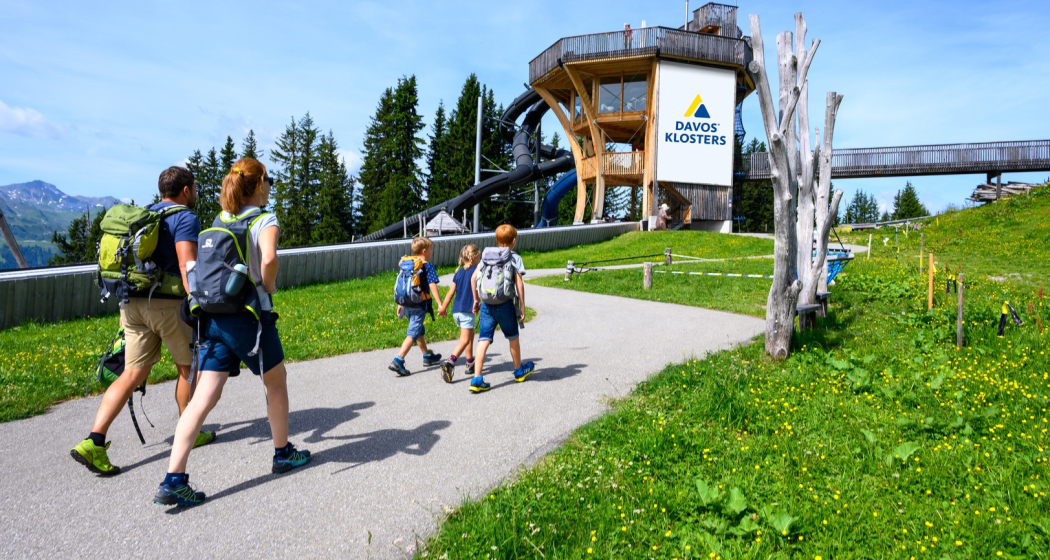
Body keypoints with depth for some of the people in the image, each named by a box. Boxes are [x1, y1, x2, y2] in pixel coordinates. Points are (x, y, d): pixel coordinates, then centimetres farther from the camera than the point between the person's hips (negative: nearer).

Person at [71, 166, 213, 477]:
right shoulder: (185, 219, -8)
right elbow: (187, 266, -20)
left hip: (132, 301, 7)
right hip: (168, 302, -7)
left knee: (133, 374, 9)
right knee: (188, 366, 12)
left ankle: (93, 442, -1)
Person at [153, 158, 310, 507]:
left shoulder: (219, 221, 13)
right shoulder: (264, 221, -7)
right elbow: (268, 259, -26)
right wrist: (269, 287, -8)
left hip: (214, 316, 6)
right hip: (249, 316, -5)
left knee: (204, 397, 2)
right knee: (276, 382, 16)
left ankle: (173, 480, -4)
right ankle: (283, 454, 31)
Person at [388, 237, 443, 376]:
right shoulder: (428, 266, -9)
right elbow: (432, 287, -16)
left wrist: (400, 304, 21)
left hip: (407, 304, 8)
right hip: (419, 305, -8)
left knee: (420, 330, 23)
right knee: (413, 333, -7)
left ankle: (427, 356, 38)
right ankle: (398, 361, -16)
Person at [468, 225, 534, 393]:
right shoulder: (514, 257, -1)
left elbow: (473, 277, 8)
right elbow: (519, 283, -7)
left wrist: (476, 300, 18)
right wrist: (522, 306, 0)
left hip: (486, 304, 3)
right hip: (505, 304, -3)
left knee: (484, 339, 2)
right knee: (513, 337, 17)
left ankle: (477, 379, -6)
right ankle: (519, 371, 36)